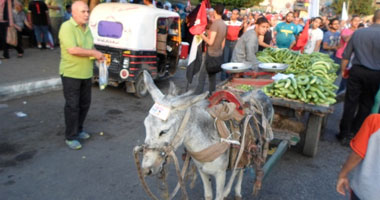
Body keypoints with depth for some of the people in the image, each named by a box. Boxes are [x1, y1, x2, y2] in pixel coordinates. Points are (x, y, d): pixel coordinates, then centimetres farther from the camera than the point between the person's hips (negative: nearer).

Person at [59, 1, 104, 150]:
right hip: (71, 74, -8)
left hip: (86, 74, 8)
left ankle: (78, 130, 33)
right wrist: (94, 53, -18)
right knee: (72, 105, -1)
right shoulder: (67, 27, -14)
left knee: (85, 104, 15)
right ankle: (70, 137, 12)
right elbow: (72, 50, -26)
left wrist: (98, 55, 2)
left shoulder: (87, 28, 11)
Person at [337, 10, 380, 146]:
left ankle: (344, 134, 14)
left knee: (350, 103, 7)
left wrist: (344, 70, 18)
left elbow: (346, 55, 4)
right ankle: (354, 132, 22)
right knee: (366, 105, 13)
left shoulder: (358, 32, 0)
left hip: (357, 71, 2)